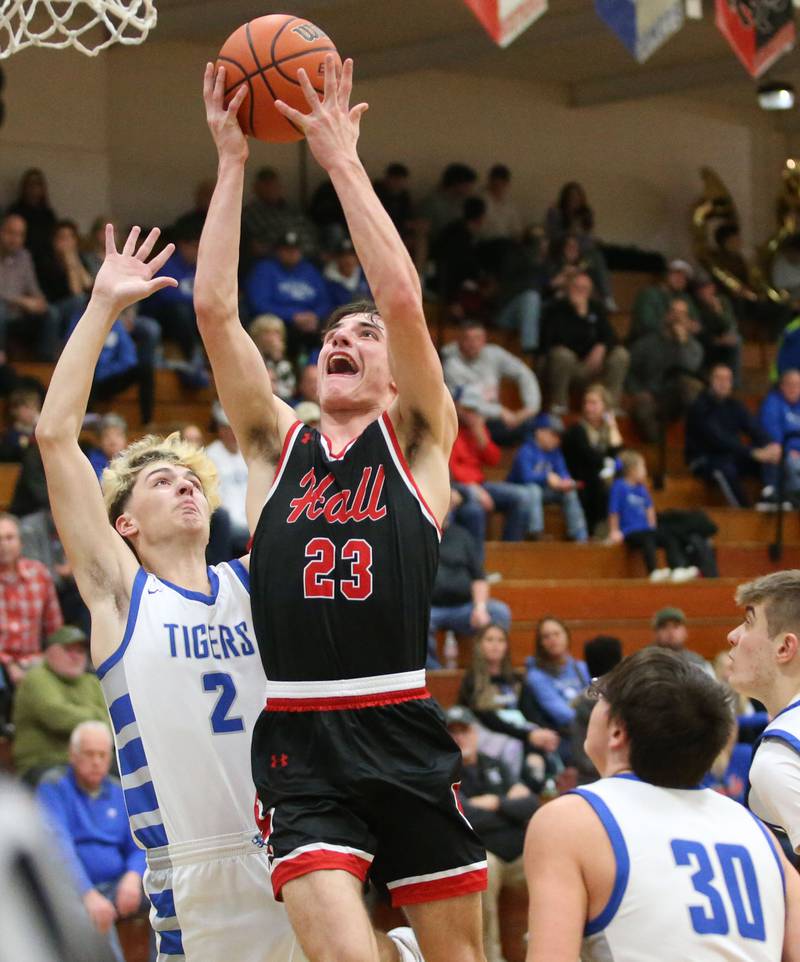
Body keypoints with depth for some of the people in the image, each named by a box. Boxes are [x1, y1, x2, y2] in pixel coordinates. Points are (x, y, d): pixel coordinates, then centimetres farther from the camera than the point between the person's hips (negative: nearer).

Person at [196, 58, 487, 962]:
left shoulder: (418, 443, 8)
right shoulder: (277, 445, 12)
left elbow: (403, 301, -7)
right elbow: (215, 311, 2)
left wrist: (340, 156, -6)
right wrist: (230, 159, 0)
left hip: (406, 738, 0)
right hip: (301, 748, 0)